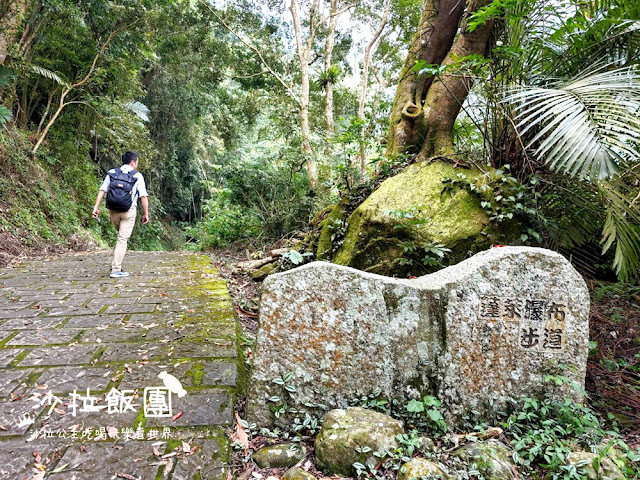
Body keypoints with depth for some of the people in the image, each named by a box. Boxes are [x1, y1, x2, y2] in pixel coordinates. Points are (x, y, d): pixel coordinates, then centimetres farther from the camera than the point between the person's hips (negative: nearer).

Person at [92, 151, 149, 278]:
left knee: (121, 235, 25)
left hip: (113, 210, 4)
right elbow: (144, 196, -5)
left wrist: (96, 207, -1)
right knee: (123, 239, -1)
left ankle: (116, 262, 21)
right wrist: (145, 213, 0)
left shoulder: (112, 173, 9)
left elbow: (102, 190, 1)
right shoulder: (137, 176, 0)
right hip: (129, 211, -4)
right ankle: (116, 270, -3)